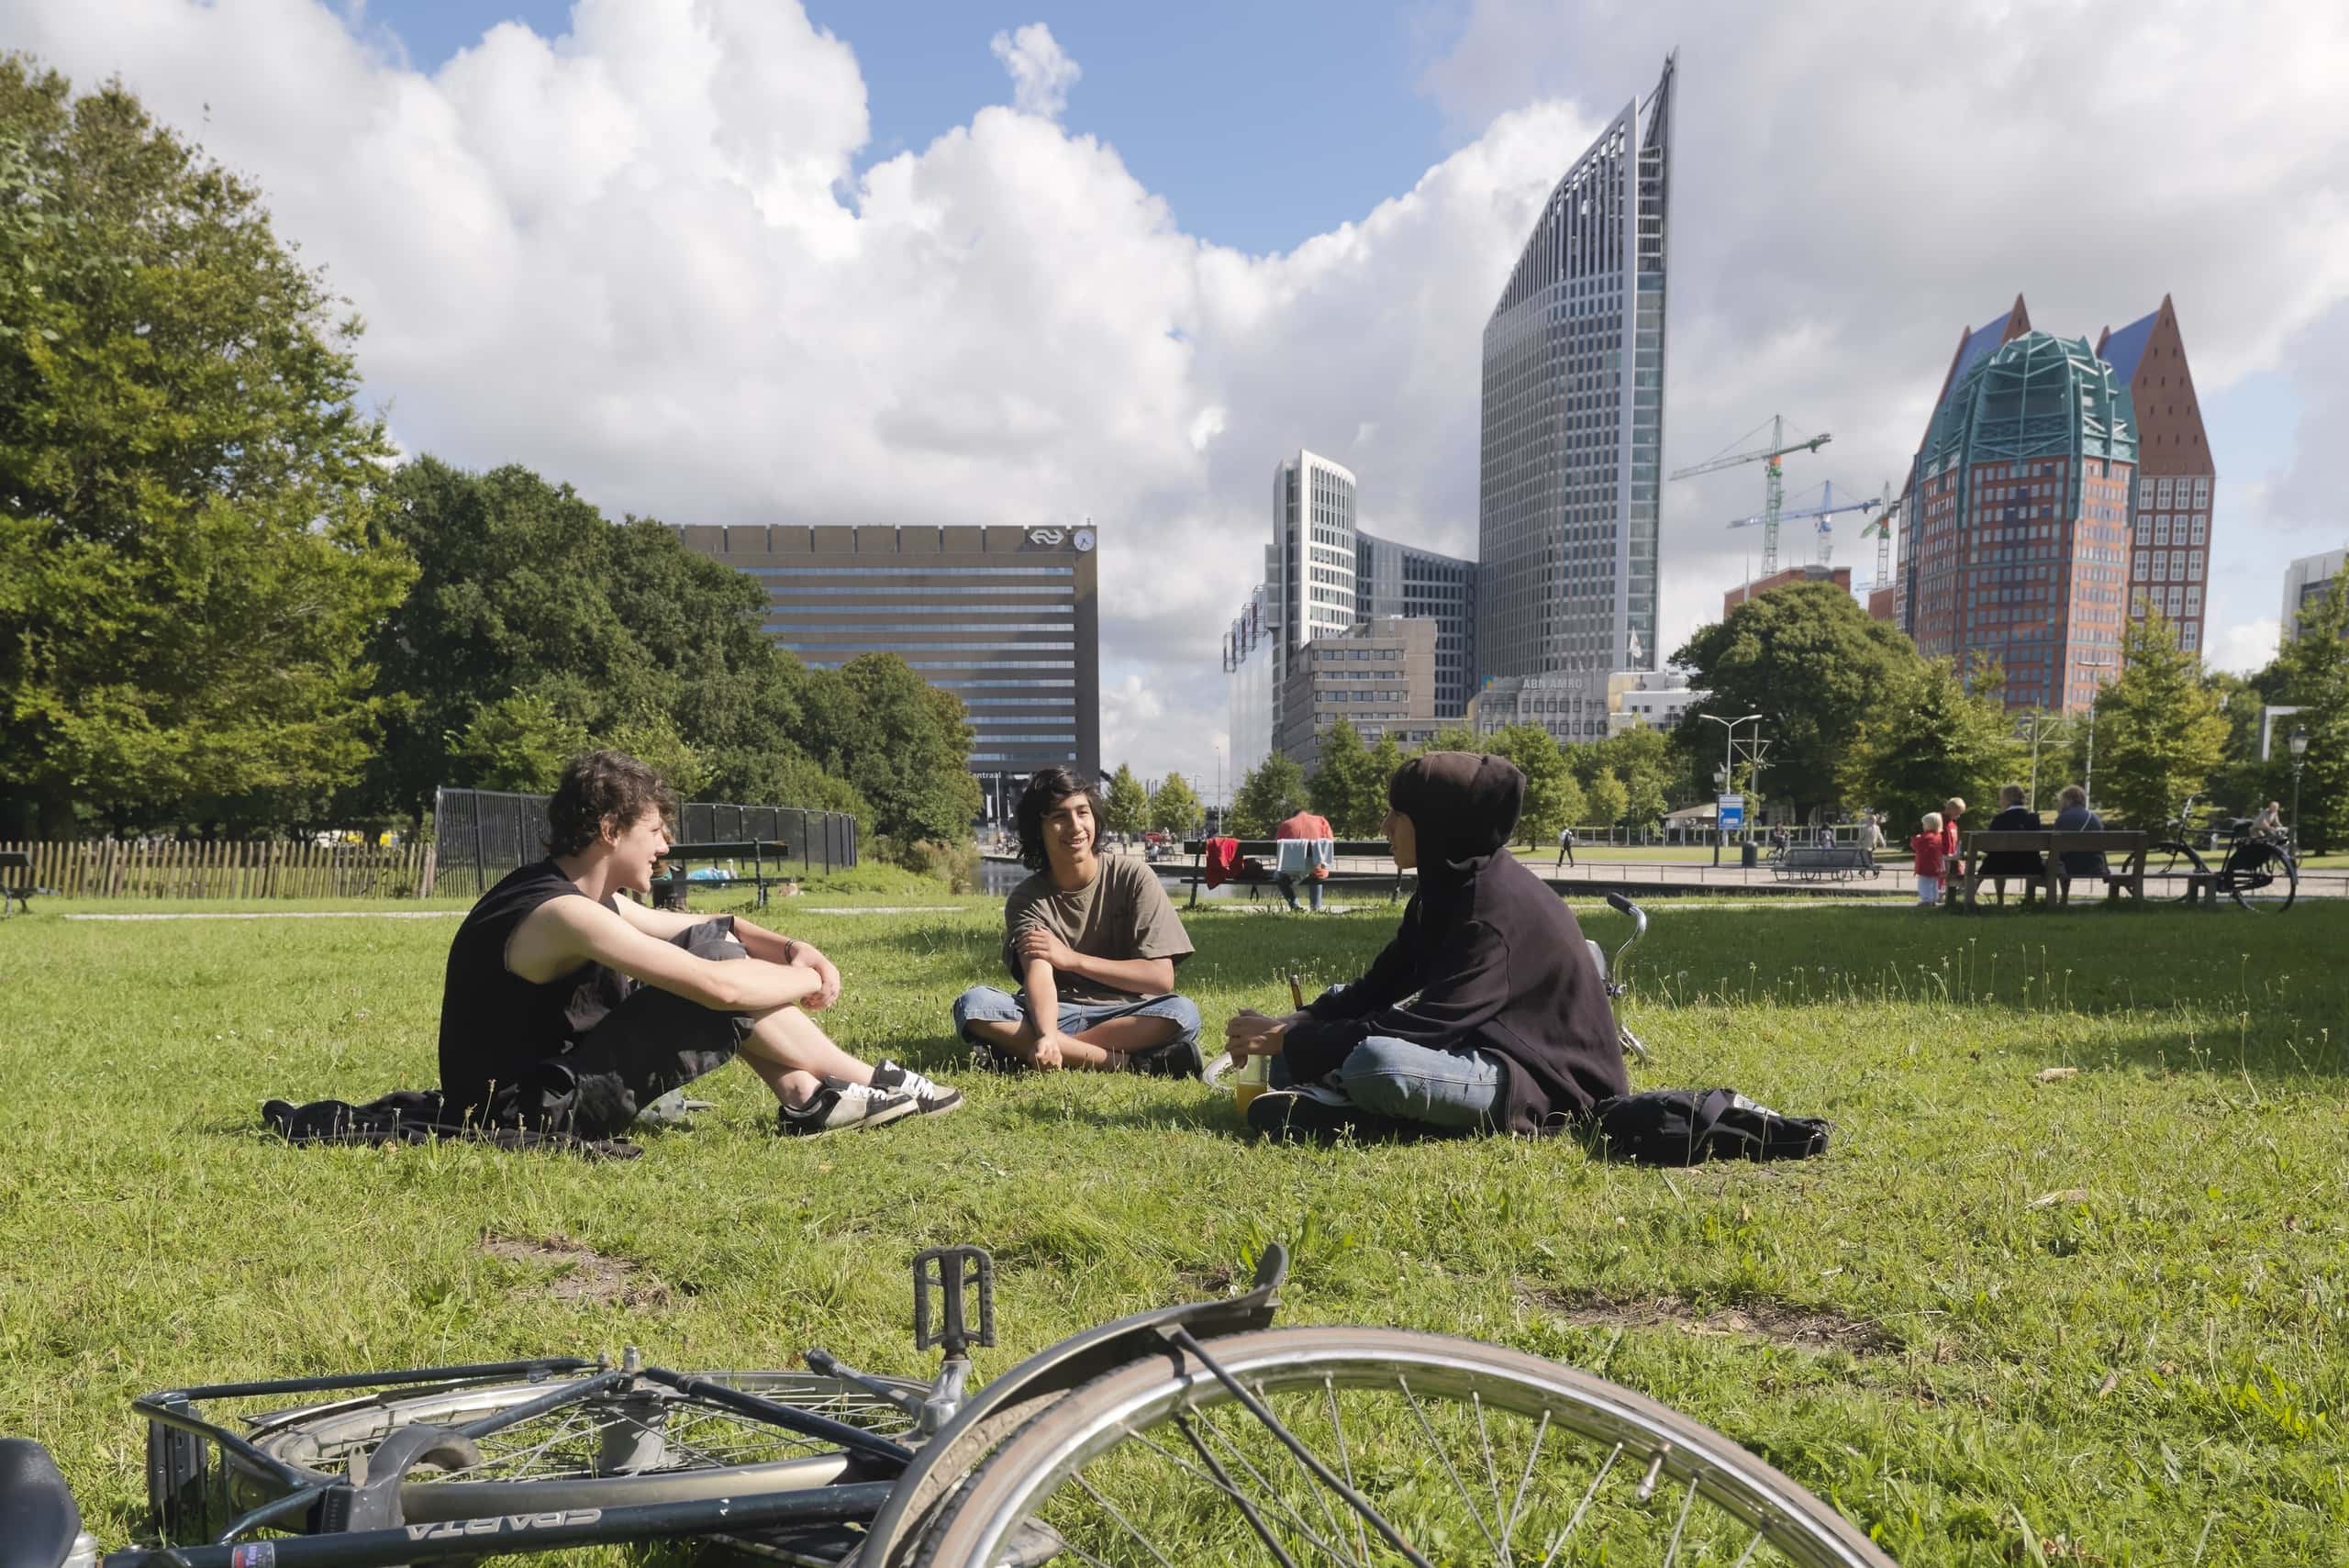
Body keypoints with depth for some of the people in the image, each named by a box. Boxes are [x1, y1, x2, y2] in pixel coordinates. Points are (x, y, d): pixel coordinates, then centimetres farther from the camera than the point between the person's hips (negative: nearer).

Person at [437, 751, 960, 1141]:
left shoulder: (558, 888, 7)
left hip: (546, 1072, 10)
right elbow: (717, 987, -30)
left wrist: (789, 948, -1)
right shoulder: (563, 913, -24)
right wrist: (809, 979, -12)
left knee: (709, 943, 3)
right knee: (722, 983, -19)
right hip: (529, 1112, -10)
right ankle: (871, 1083, -3)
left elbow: (708, 928, 15)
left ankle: (805, 1097, 0)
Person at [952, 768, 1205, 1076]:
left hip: (1123, 1014, -1)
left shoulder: (1132, 877, -6)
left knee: (1183, 1013, -31)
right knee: (971, 1004, -26)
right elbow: (1038, 975, -20)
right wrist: (1046, 1036, -42)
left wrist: (1071, 958, -13)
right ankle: (1128, 1062, -31)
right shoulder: (1027, 899, -3)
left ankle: (1021, 1052, -28)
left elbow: (1162, 978, -10)